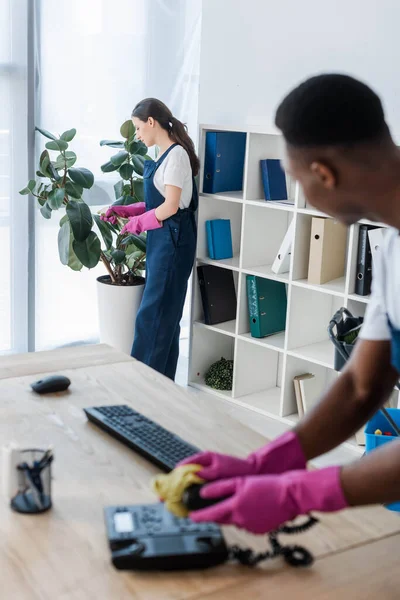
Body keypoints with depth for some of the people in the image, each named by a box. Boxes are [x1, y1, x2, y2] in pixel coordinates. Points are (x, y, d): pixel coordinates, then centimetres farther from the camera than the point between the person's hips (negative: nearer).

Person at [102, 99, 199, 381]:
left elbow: (170, 207, -19)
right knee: (164, 311, 13)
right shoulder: (165, 155, 14)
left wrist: (138, 223, -6)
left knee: (153, 312, -5)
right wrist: (125, 210, 7)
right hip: (161, 239, 10)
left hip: (173, 239, -10)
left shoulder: (176, 154, -14)